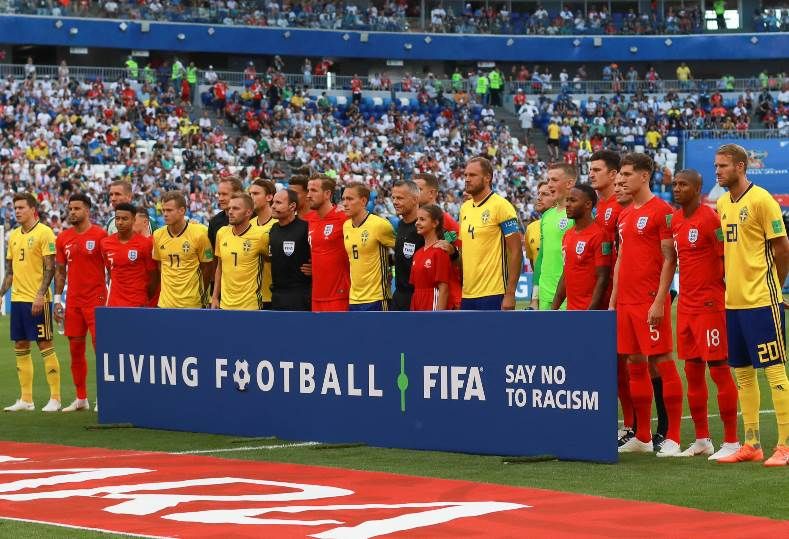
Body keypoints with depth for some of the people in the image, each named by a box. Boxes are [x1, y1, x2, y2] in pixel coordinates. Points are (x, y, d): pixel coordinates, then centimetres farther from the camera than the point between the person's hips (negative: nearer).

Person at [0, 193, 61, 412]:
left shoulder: (44, 233, -8)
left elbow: (50, 268, -12)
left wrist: (40, 295, -19)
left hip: (38, 301, -7)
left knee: (45, 345, -4)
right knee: (20, 347, 8)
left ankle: (55, 398, 0)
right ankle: (26, 400, 13)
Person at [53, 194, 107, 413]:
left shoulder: (99, 235, -6)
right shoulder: (63, 238, 9)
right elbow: (60, 271, 15)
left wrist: (111, 298, -10)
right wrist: (57, 300, 10)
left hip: (96, 300, -5)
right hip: (73, 302, 5)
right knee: (75, 349, 7)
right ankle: (81, 399, 15)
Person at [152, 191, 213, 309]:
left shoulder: (199, 233, -9)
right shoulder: (158, 235, 2)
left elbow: (206, 267, 0)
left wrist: (201, 294, 6)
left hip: (192, 303, -3)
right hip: (166, 302, 4)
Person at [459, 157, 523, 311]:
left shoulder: (500, 206, -8)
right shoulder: (465, 208, 13)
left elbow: (516, 251, -11)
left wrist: (510, 294, -15)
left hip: (493, 294, -7)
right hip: (468, 294, 7)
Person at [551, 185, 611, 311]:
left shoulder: (598, 235, -11)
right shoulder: (568, 235, 15)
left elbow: (602, 278, -14)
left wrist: (590, 312, -19)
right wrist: (554, 308, 16)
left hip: (591, 310, -8)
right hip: (571, 309, 8)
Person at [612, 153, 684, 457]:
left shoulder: (661, 211, -7)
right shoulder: (624, 215, 17)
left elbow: (669, 259, -11)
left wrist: (659, 301, -17)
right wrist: (613, 300, 16)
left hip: (651, 302, -8)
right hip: (626, 302, 8)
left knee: (662, 362, -6)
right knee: (635, 364, 9)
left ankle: (672, 438, -4)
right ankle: (642, 437, 15)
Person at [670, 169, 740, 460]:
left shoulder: (710, 218, -12)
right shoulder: (675, 220, 12)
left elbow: (726, 259, -12)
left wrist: (721, 296, -14)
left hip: (710, 304, -8)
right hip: (686, 304, 8)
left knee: (718, 369, -6)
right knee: (692, 371, 10)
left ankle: (731, 442, -2)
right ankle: (702, 440, 17)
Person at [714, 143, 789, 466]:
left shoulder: (761, 200, -10)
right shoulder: (722, 204, 12)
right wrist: (732, 283, 13)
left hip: (762, 301, -8)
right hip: (734, 302, 8)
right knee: (742, 373, 11)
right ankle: (751, 445, 18)